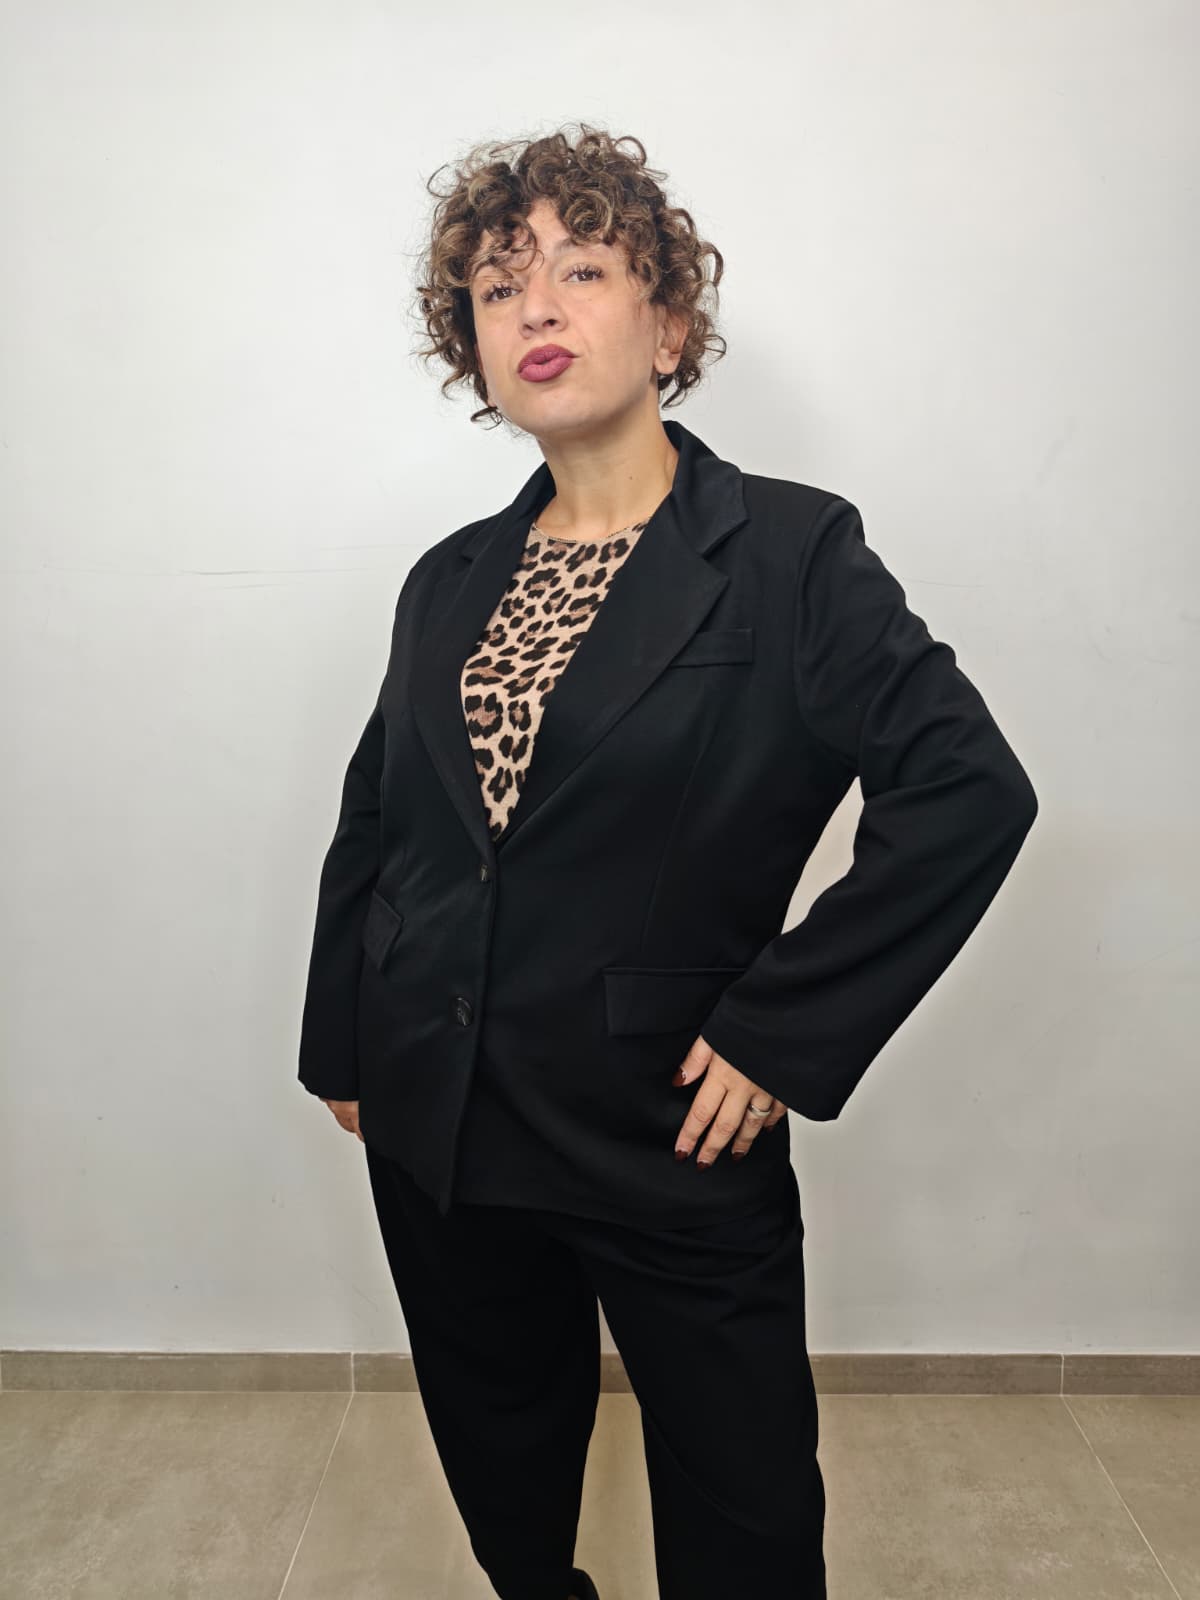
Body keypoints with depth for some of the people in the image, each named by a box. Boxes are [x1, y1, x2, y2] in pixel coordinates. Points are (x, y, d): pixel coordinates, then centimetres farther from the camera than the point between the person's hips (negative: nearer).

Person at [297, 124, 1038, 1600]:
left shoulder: (793, 553, -10)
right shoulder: (450, 581, 5)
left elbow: (971, 789, -16)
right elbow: (373, 826, 12)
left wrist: (782, 1033, -17)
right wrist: (340, 1052, 11)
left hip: (672, 1145, -4)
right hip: (437, 1133, 5)